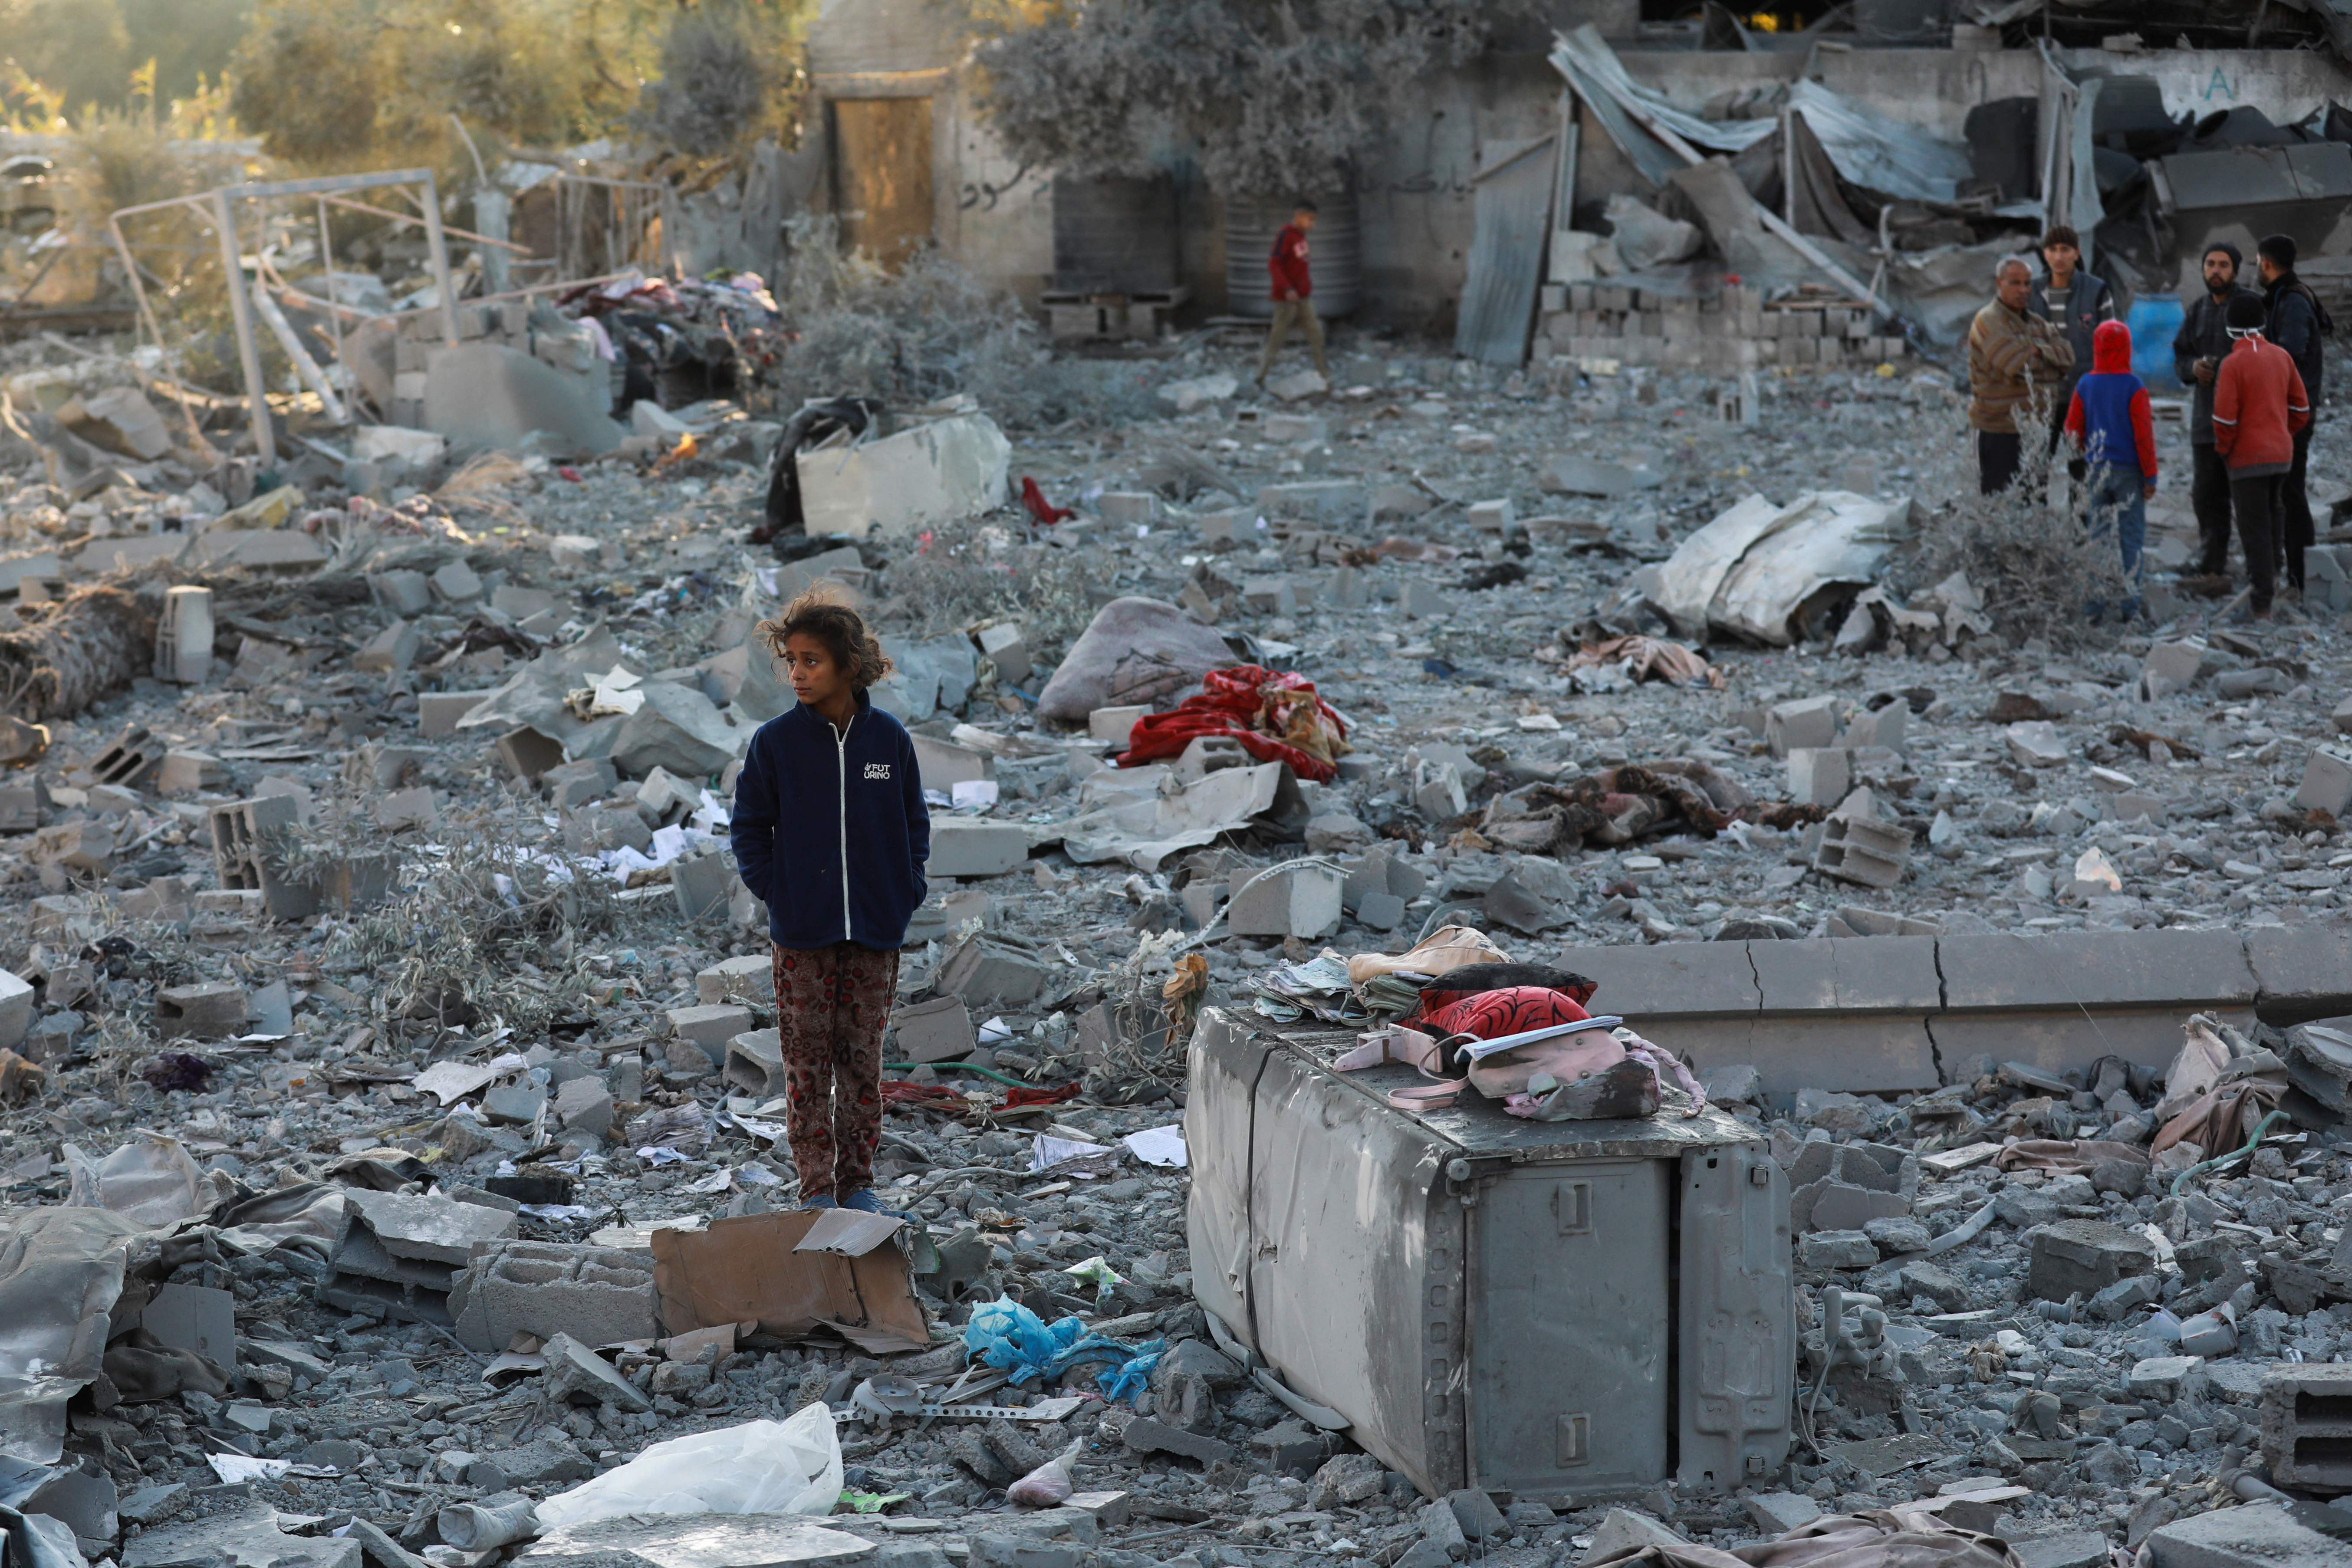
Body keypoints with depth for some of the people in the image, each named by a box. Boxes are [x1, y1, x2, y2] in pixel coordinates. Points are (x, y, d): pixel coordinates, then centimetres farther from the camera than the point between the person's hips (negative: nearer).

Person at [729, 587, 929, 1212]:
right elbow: (749, 826, 5)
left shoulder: (887, 738, -1)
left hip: (875, 931, 1)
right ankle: (816, 1187, 7)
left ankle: (858, 1180, 18)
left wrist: (906, 891, 0)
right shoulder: (775, 742, -5)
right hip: (802, 934, -1)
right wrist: (774, 891, -5)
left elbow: (913, 821, 10)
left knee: (863, 1058, 8)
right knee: (808, 1060, 1)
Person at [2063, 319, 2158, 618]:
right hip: (2128, 471, -3)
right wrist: (2150, 476, -1)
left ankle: (2093, 602, 6)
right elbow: (2144, 434, -8)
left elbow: (2073, 430, 6)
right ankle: (2129, 602, 1)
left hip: (2095, 471, 3)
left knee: (2095, 535, 7)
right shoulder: (2134, 387, -10)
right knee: (2131, 535, 3)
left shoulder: (2085, 386, 0)